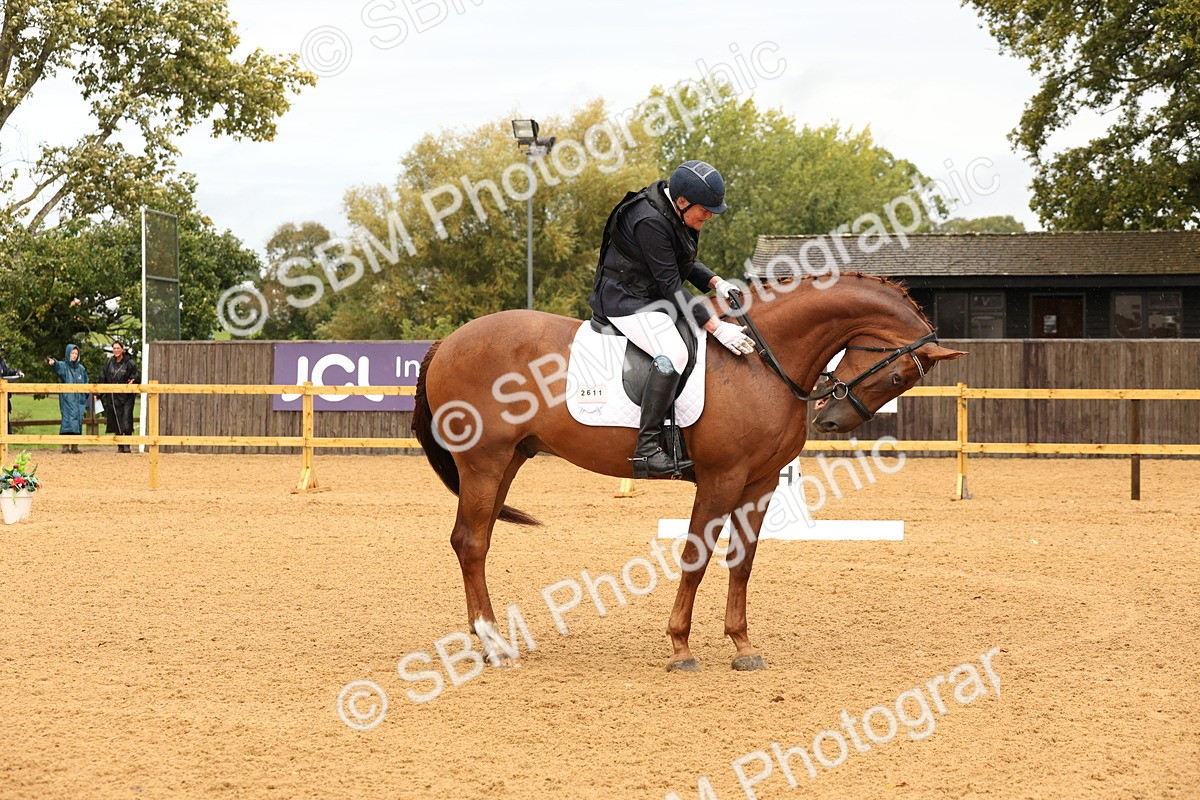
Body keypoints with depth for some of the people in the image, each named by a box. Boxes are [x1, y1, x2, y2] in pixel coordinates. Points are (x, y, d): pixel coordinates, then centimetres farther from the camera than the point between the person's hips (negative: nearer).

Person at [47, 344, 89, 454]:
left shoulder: (81, 368, 15)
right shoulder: (63, 366, 0)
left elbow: (86, 384, 20)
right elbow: (58, 366, -25)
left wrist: (87, 398, 14)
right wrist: (53, 362, -48)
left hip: (79, 400, 5)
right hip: (67, 399, -5)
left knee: (78, 422, 3)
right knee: (68, 420, -11)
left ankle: (75, 446, 7)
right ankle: (65, 446, -11)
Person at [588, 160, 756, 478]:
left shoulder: (677, 213, 5)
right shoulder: (650, 222, -25)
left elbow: (685, 263, 19)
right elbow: (672, 286, -25)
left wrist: (717, 283, -1)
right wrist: (717, 328, -27)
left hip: (654, 298, 11)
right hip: (626, 299, -11)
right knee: (673, 352, -33)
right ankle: (647, 448, -35)